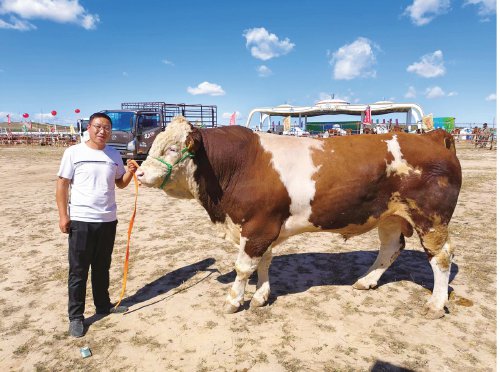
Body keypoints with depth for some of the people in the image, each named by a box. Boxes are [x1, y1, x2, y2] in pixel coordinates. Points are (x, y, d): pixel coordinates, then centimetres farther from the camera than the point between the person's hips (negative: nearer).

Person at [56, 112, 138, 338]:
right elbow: (62, 184, -3)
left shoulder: (114, 155, 6)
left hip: (108, 220, 4)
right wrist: (63, 215, -9)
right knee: (78, 270, 6)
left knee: (102, 267, 17)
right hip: (80, 220, -3)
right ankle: (76, 316, 19)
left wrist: (130, 173, -7)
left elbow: (120, 183, 14)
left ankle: (103, 305, 32)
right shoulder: (74, 152, -5)